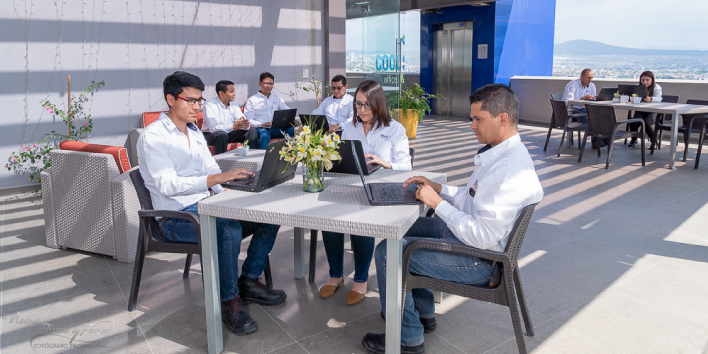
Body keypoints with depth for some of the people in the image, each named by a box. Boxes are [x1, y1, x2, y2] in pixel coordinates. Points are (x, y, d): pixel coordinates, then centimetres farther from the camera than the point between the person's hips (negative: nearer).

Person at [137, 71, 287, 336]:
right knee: (229, 229, -35)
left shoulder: (195, 132, 15)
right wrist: (217, 178, -34)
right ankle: (230, 302, -17)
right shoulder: (153, 137, -11)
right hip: (176, 216, -8)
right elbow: (168, 185, -23)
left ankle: (248, 282, 2)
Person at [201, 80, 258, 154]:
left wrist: (246, 124, -30)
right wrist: (233, 126, -41)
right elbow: (213, 128, -30)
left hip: (228, 134, 6)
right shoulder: (210, 105, -18)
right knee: (221, 134, -38)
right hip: (211, 135, -6)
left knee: (252, 130, -8)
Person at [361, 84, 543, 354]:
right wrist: (438, 188, 5)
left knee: (388, 251, -12)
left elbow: (483, 237, -31)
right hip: (462, 235, 11)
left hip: (477, 261, -11)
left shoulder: (510, 171, -29)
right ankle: (422, 312, 30)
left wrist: (438, 202, -23)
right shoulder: (503, 153, 5)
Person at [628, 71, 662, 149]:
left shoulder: (656, 87, -5)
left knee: (647, 123, -30)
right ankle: (633, 140, 5)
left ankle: (654, 142, -6)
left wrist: (650, 99, -48)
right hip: (640, 110, 3)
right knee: (633, 122, -25)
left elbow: (658, 98, -24)